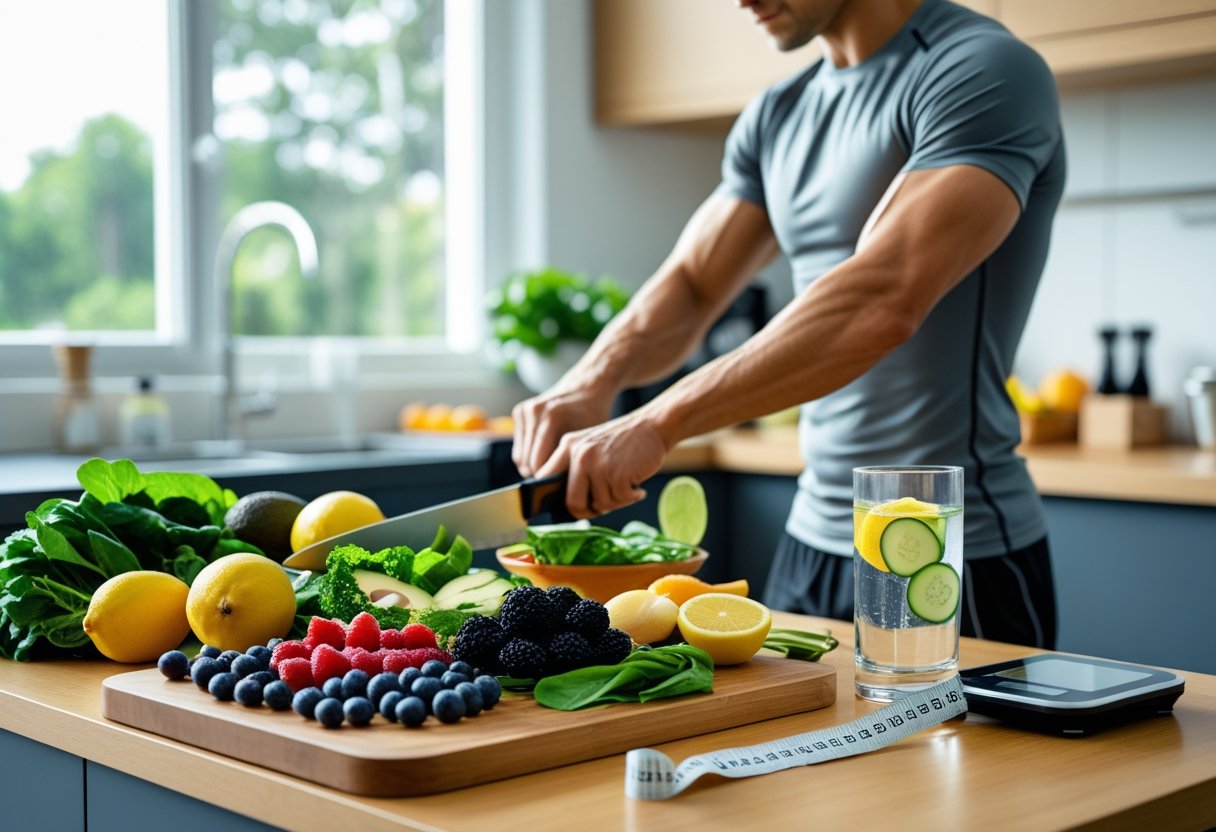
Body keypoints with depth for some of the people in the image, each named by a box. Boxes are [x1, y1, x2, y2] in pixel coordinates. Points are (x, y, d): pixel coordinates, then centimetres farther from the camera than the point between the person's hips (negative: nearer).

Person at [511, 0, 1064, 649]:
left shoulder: (985, 72, -15)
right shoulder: (777, 116, 11)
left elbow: (884, 300, -28)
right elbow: (688, 284, 9)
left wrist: (657, 424, -31)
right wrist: (591, 381, -13)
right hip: (811, 541, 8)